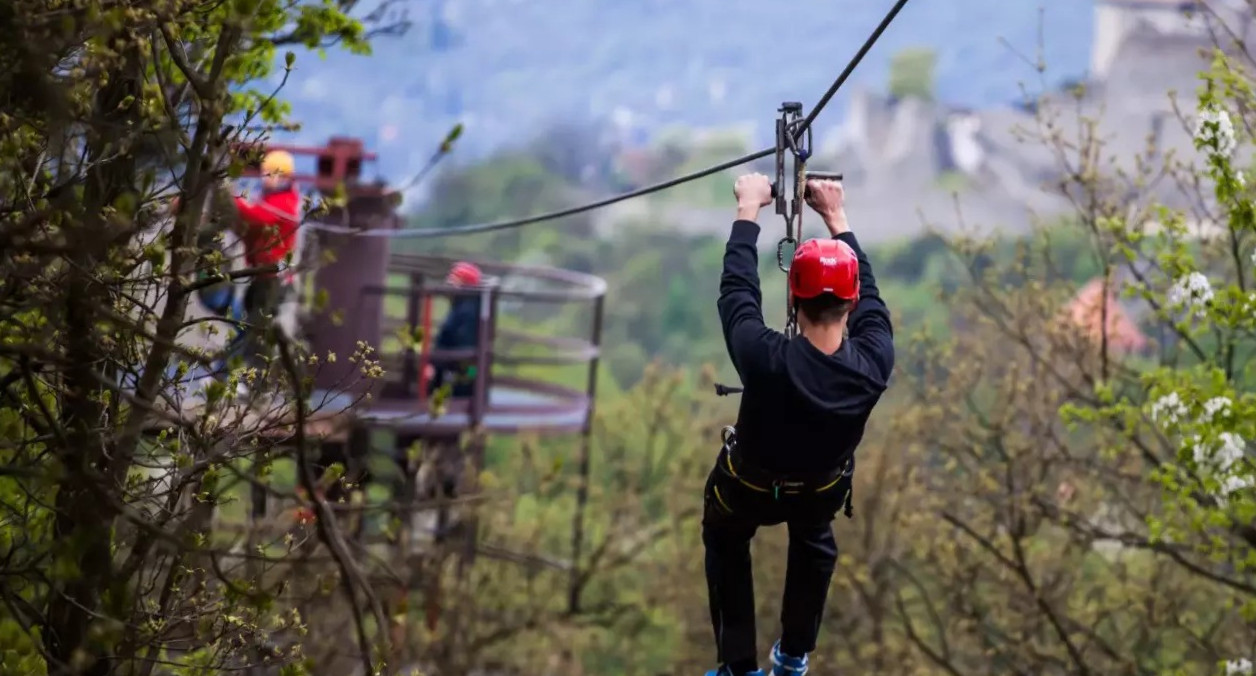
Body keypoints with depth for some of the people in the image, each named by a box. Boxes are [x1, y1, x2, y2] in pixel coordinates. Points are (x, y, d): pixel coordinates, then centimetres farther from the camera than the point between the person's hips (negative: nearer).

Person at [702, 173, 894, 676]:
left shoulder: (767, 360, -42)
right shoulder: (874, 363, -34)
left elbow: (737, 289, -25)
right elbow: (870, 298, -13)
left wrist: (748, 210, -12)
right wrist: (836, 218, -4)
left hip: (748, 490, -2)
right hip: (823, 490, 2)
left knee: (725, 542, 31)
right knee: (814, 541, 37)